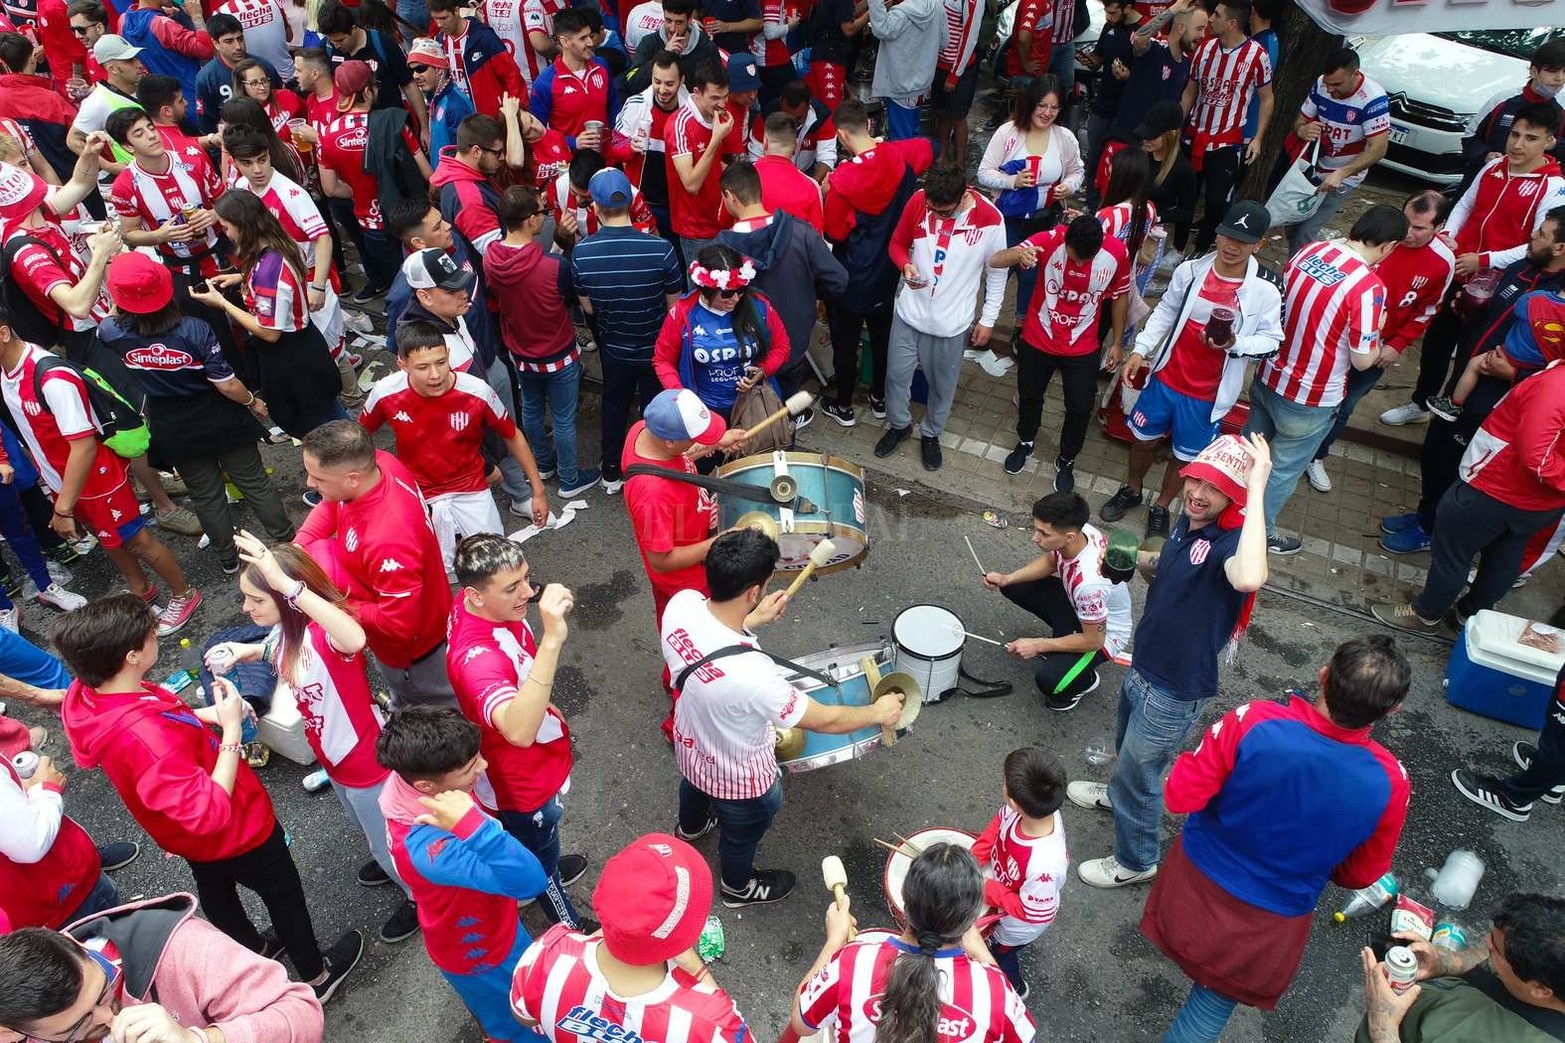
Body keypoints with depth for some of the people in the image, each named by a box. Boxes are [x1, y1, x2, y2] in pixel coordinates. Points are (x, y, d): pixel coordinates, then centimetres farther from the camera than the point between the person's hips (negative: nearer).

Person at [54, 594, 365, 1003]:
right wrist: (231, 729, -37)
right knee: (283, 894, 19)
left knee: (215, 887, 32)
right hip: (235, 831, -8)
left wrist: (207, 715, -9)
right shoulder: (146, 738, -45)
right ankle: (317, 975, 44)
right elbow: (212, 811, -40)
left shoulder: (85, 696, -19)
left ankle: (253, 951, 61)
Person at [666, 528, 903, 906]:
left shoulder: (681, 603, -29)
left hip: (690, 745, 6)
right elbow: (823, 720, -30)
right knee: (743, 832, 29)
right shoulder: (751, 673, -47)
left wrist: (754, 620, -1)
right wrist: (877, 711, -13)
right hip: (739, 779, -6)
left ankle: (690, 827, 75)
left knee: (695, 785, 41)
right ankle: (739, 887, 62)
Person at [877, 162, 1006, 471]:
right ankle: (899, 425, 42)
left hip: (952, 323, -2)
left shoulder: (990, 219, -19)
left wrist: (988, 319, 0)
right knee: (896, 375, 14)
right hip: (909, 313, 2)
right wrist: (906, 266, -20)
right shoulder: (918, 201, -14)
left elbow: (997, 274, -5)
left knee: (942, 385, 16)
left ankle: (931, 434, 42)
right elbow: (898, 243, 2)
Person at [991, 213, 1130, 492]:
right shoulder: (1050, 240, -25)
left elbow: (1120, 296, -1)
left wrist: (1116, 342, 6)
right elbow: (994, 261, -33)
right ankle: (1025, 443, 49)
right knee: (1029, 396, 20)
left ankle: (1066, 461, 35)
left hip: (1082, 347, 1)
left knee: (1080, 409, 8)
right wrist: (1019, 253, -55)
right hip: (1038, 340, 0)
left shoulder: (1117, 252, -19)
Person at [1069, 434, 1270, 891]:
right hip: (1143, 666, 8)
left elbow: (1248, 579, -57)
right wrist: (1140, 559, -6)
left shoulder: (1232, 541, -31)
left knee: (1139, 775, 13)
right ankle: (1118, 793, 65)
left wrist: (1258, 489, -52)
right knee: (1127, 746, 34)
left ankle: (1136, 861, 39)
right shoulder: (1189, 521, -5)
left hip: (1174, 690, -8)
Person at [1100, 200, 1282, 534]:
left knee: (1186, 457, 15)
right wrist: (1139, 350, -3)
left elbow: (1272, 339, -8)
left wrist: (1235, 344, -27)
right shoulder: (1190, 270, -10)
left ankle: (1161, 507, 41)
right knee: (1145, 440, 20)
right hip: (1165, 378, 2)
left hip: (1208, 394, -2)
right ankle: (1131, 490, 48)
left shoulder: (1265, 291, -16)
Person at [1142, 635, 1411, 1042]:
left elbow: (1179, 798, -23)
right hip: (1274, 922, 0)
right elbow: (1361, 874, -7)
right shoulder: (1389, 782, -26)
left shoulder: (1253, 722, -34)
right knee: (1216, 1000, 23)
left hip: (1200, 883, 0)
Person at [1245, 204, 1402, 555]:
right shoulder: (1369, 287, -25)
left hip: (1267, 377, 6)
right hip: (1309, 399, -6)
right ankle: (1261, 533, 35)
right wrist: (1376, 330, 0)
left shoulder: (1309, 250, -7)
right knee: (1284, 470, 16)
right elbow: (1362, 360, -19)